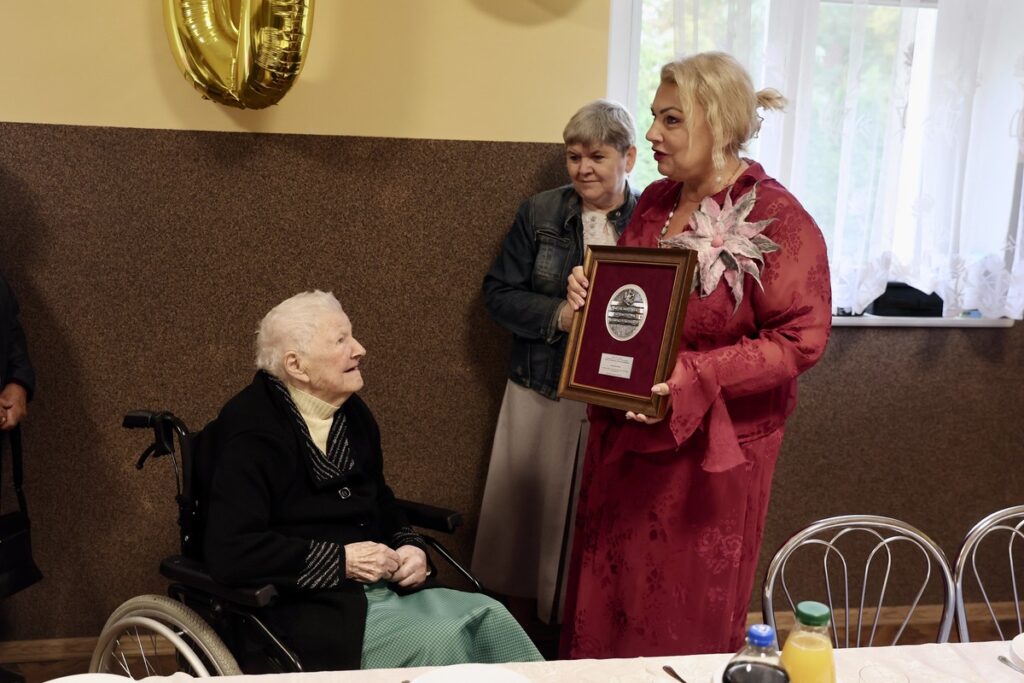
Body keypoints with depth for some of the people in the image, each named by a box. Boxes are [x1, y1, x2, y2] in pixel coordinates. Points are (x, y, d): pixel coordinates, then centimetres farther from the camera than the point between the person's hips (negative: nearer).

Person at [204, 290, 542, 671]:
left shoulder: (352, 412, 10)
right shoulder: (252, 429, -13)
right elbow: (230, 552, -22)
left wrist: (409, 547, 3)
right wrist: (341, 559, -21)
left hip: (383, 586, 7)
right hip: (307, 607, -7)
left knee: (487, 616, -15)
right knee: (441, 639, -25)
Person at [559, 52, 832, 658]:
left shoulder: (777, 220, -16)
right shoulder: (655, 201, 5)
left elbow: (802, 338, -19)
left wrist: (696, 375, -27)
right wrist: (589, 291, -4)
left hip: (711, 445, -6)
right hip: (627, 433, 6)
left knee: (687, 614, 10)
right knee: (609, 589, 18)